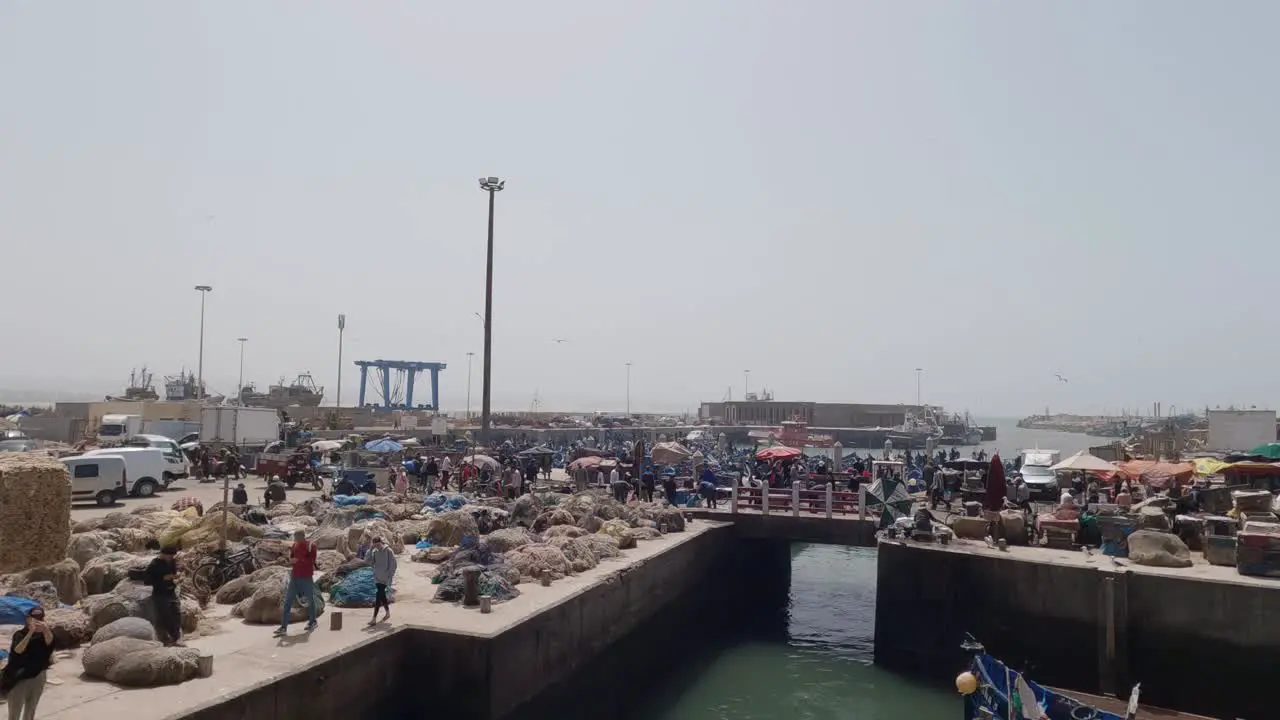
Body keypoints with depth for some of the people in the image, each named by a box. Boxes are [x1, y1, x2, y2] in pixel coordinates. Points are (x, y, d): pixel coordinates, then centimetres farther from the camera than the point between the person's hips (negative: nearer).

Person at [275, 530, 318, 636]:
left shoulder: (311, 545, -9)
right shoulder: (295, 545, 9)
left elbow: (311, 560, -17)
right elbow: (291, 559, 16)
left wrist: (298, 560, -24)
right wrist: (291, 560, -6)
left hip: (306, 577, -5)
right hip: (294, 577, 5)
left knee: (310, 600, 8)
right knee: (288, 601, -1)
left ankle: (312, 622, 24)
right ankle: (283, 627, -1)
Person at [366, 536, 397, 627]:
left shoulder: (388, 551, -10)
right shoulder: (374, 551, 5)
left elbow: (393, 565, -9)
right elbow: (369, 562, -5)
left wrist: (390, 576, -13)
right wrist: (370, 549, -11)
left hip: (384, 578, -6)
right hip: (377, 577, 6)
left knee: (378, 597, -12)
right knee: (382, 596, 16)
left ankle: (374, 619, -14)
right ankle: (388, 613, 33)